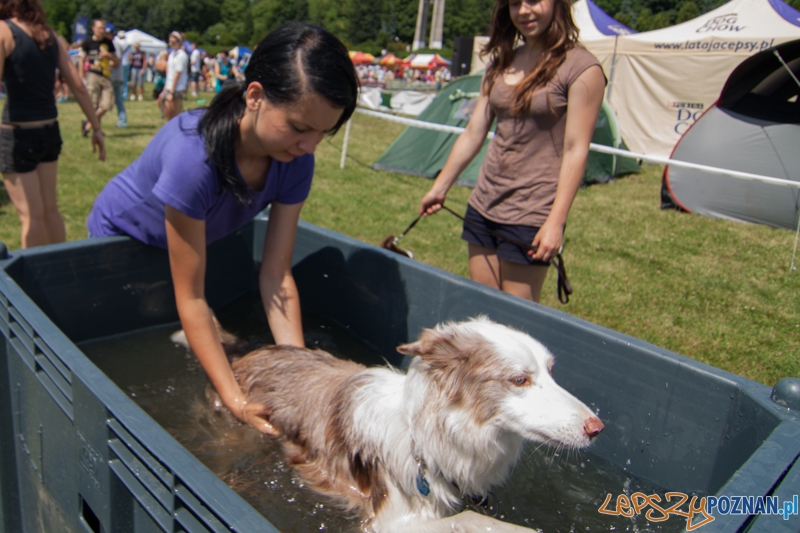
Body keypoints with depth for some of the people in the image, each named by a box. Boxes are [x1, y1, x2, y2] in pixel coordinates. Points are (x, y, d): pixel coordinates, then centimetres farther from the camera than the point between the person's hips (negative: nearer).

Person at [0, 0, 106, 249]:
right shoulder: (53, 38, 6)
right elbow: (78, 87, 4)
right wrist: (96, 128, 10)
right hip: (50, 131, 6)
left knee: (32, 216, 3)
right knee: (50, 209, 16)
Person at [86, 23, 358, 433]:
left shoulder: (295, 161, -26)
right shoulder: (194, 156, -44)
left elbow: (276, 276, -23)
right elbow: (190, 298, -37)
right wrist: (235, 399, -39)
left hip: (199, 239, 5)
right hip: (120, 238, -4)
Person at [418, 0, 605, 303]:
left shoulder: (581, 68, -8)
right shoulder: (501, 64, 11)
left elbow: (575, 150, -13)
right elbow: (473, 133, 15)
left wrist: (556, 222, -18)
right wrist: (440, 188, 17)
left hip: (531, 215, -6)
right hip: (483, 206, 6)